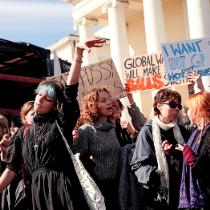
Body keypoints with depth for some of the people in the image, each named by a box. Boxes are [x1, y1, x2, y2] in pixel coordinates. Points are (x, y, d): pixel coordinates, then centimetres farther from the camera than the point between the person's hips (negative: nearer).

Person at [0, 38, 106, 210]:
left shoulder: (61, 123, 3)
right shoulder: (23, 134, 14)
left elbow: (71, 87, -7)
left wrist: (78, 52, -15)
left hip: (64, 187, -3)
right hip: (38, 192, 3)